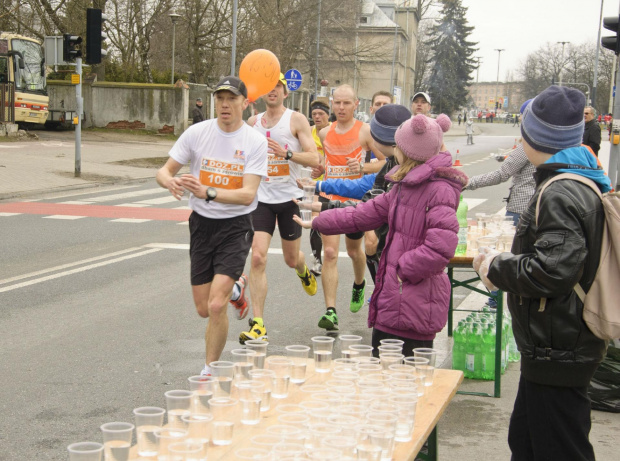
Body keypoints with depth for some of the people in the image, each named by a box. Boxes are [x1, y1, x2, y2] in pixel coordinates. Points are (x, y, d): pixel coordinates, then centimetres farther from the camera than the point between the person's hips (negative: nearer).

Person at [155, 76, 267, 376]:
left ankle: (210, 371, 5)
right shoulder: (197, 133, -3)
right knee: (203, 310, 9)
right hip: (201, 224, 3)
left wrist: (208, 193, -34)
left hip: (235, 227, -3)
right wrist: (171, 182, -26)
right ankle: (235, 288, 44)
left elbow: (248, 194, -18)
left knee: (216, 306, -16)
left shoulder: (256, 142, -10)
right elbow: (164, 171, -1)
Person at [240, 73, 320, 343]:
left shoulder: (296, 120, -5)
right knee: (257, 258, -14)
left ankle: (303, 270, 54)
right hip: (262, 197, 2)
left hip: (289, 198, -2)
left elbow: (314, 160, -14)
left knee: (291, 259, 13)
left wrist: (286, 153, -29)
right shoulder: (253, 122, 7)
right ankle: (257, 325, -14)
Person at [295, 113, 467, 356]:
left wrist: (404, 269, -17)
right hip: (392, 299, 10)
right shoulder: (404, 187, 14)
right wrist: (317, 222, 30)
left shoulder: (439, 190, -17)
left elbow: (442, 246, -28)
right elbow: (366, 213, 24)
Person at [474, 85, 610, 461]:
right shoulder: (587, 183, 10)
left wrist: (497, 269, -13)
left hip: (558, 354, -11)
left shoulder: (560, 194, -21)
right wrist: (506, 262, 12)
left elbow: (551, 270, -29)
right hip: (565, 345, 11)